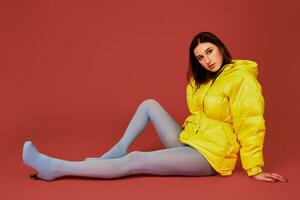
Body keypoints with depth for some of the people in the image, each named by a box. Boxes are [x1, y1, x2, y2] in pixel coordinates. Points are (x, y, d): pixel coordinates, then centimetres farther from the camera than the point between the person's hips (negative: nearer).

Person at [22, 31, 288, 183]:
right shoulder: (201, 80, 13)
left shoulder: (242, 79, -14)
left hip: (209, 155, -9)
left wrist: (255, 169, -16)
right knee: (149, 104, 10)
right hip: (187, 142, 9)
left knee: (134, 161, -20)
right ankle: (116, 152, -3)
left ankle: (55, 168, -18)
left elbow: (250, 124, -16)